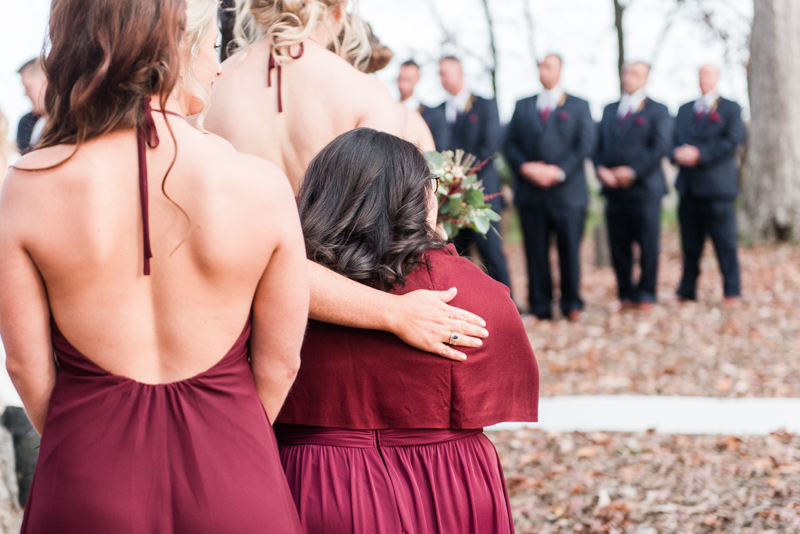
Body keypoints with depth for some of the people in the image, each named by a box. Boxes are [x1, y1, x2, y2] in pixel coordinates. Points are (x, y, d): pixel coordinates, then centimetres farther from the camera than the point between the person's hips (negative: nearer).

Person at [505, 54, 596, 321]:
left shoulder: (578, 106, 10)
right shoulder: (523, 106, 16)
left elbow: (586, 144, -1)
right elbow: (511, 144, 10)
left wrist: (559, 171, -12)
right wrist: (524, 167, -10)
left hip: (567, 191, -2)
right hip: (530, 192, 2)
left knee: (569, 249, 0)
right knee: (535, 252, 2)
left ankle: (572, 305, 10)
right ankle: (540, 307, 7)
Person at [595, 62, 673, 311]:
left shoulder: (657, 111, 3)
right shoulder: (609, 110, 18)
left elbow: (661, 147, -8)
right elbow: (599, 144, 15)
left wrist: (633, 171, -14)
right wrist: (601, 168, -5)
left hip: (644, 188, -4)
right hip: (614, 189, 4)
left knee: (648, 246, -1)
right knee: (618, 246, 5)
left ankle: (646, 294, 8)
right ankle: (626, 294, 13)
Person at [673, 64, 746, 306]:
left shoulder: (730, 109, 5)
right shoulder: (685, 110, 21)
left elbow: (733, 140, -9)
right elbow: (674, 139, 15)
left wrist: (700, 154, -17)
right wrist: (678, 154, -9)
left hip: (717, 186, -4)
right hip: (689, 186, 4)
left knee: (725, 241, -5)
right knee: (690, 243, 6)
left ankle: (732, 292, -2)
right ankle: (687, 291, 11)